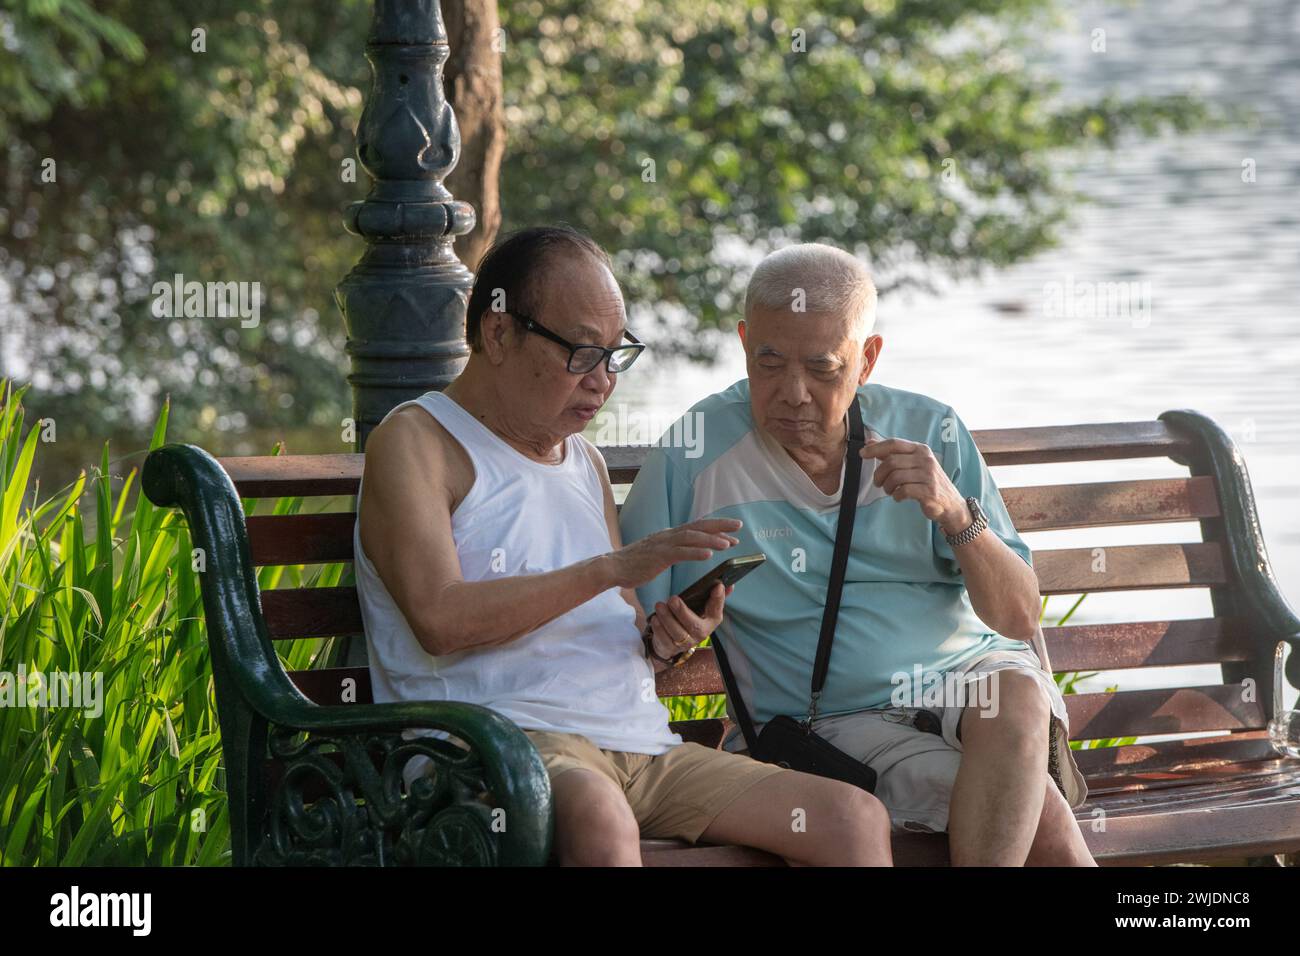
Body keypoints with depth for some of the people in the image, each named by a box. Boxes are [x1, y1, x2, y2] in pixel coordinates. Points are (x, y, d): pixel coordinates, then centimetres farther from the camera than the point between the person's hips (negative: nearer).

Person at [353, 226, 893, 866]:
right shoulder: (417, 442, 2)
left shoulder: (585, 461, 26)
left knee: (856, 820, -10)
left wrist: (663, 642, 4)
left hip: (638, 745, 8)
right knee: (598, 819, -43)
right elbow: (440, 620, -14)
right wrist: (613, 567, -15)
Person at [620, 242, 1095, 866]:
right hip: (840, 719, -3)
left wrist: (954, 513, -16)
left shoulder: (931, 433, 5)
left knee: (1016, 698, -35)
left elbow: (1019, 619, 2)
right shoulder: (694, 457, -3)